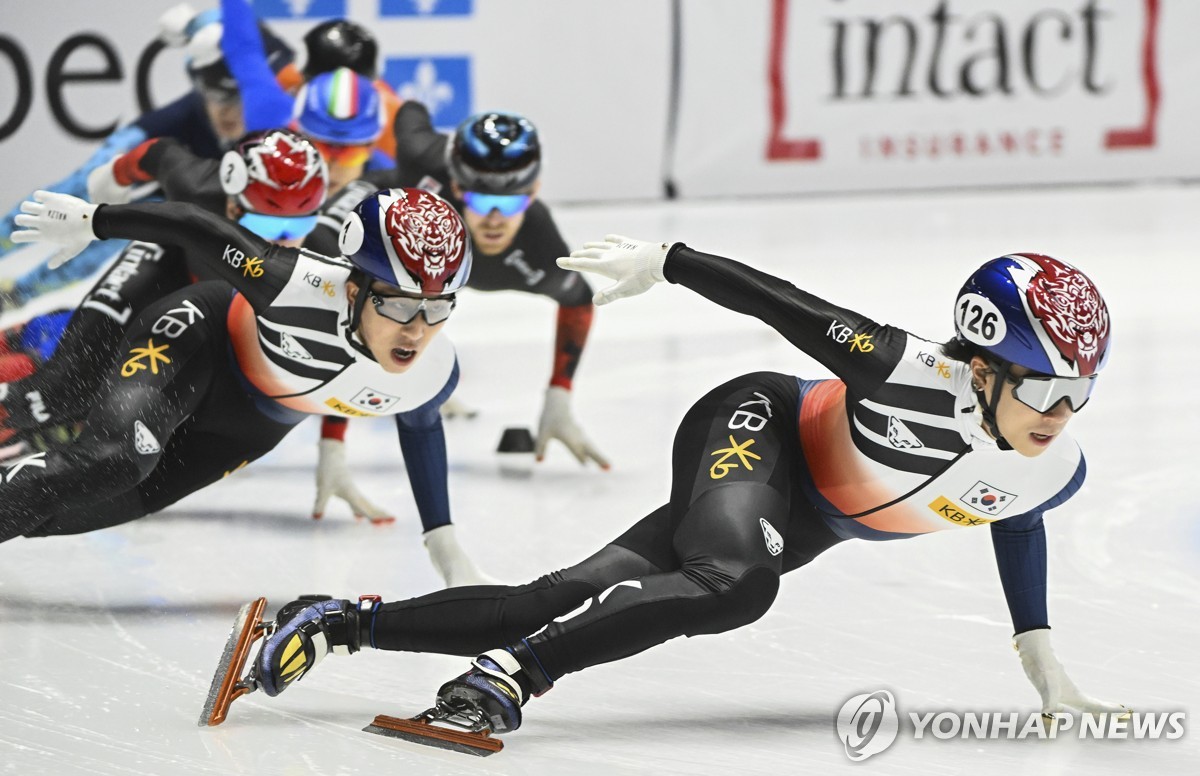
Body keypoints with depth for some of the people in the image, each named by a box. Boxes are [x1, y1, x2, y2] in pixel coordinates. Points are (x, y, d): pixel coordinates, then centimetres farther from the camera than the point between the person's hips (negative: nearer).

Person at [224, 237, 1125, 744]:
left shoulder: (1052, 470, -13)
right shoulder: (913, 376, -32)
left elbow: (1016, 524, 11)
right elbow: (781, 302, -22)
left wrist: (1044, 665, 16)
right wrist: (663, 261, -15)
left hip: (804, 521, 6)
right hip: (754, 428, -6)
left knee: (560, 609, -4)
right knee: (737, 581, -40)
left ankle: (341, 624, 1)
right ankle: (513, 672, -36)